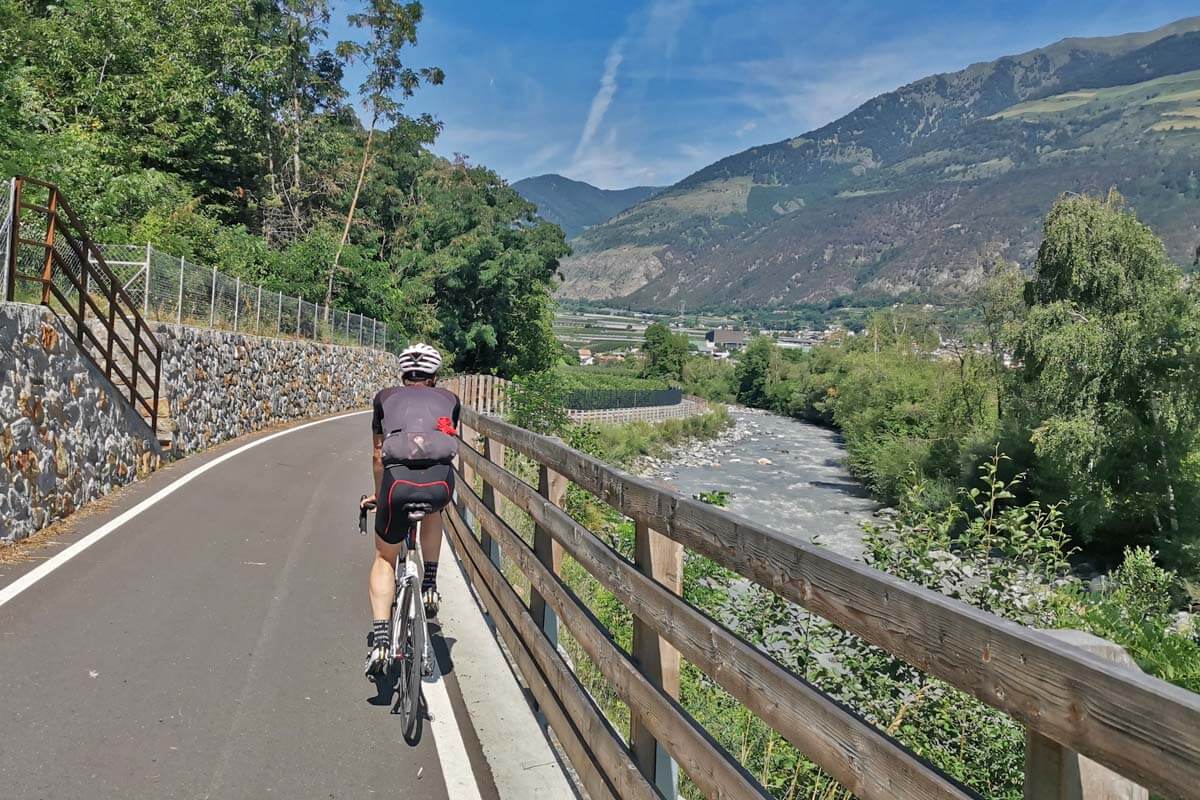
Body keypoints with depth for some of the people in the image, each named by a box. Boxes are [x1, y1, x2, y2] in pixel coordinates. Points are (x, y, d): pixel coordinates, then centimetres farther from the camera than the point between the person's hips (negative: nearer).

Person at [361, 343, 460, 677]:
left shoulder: (385, 397, 26)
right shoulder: (449, 399, 27)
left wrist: (379, 494, 47)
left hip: (398, 481, 0)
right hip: (440, 482, 1)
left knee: (385, 558, 22)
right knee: (433, 509, 39)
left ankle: (380, 639, 10)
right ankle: (430, 583, 30)